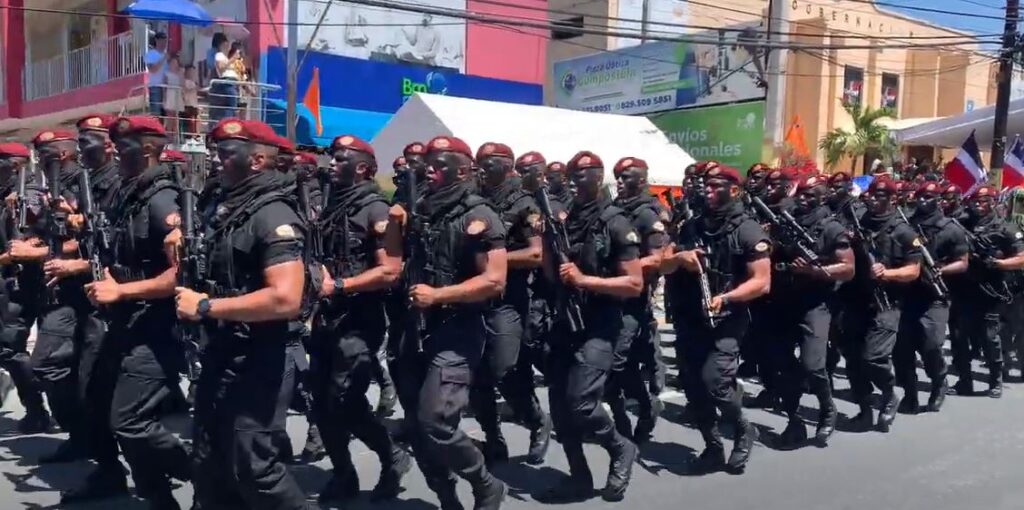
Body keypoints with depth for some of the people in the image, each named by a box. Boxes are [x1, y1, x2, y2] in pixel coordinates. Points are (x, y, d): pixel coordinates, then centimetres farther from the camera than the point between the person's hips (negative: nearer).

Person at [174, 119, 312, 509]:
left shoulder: (273, 216, -18)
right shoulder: (226, 209, 11)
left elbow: (286, 299, -30)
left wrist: (205, 307, -22)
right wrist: (190, 298, 8)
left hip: (256, 363, -9)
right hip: (219, 355, 9)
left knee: (252, 467, -2)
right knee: (209, 462, 17)